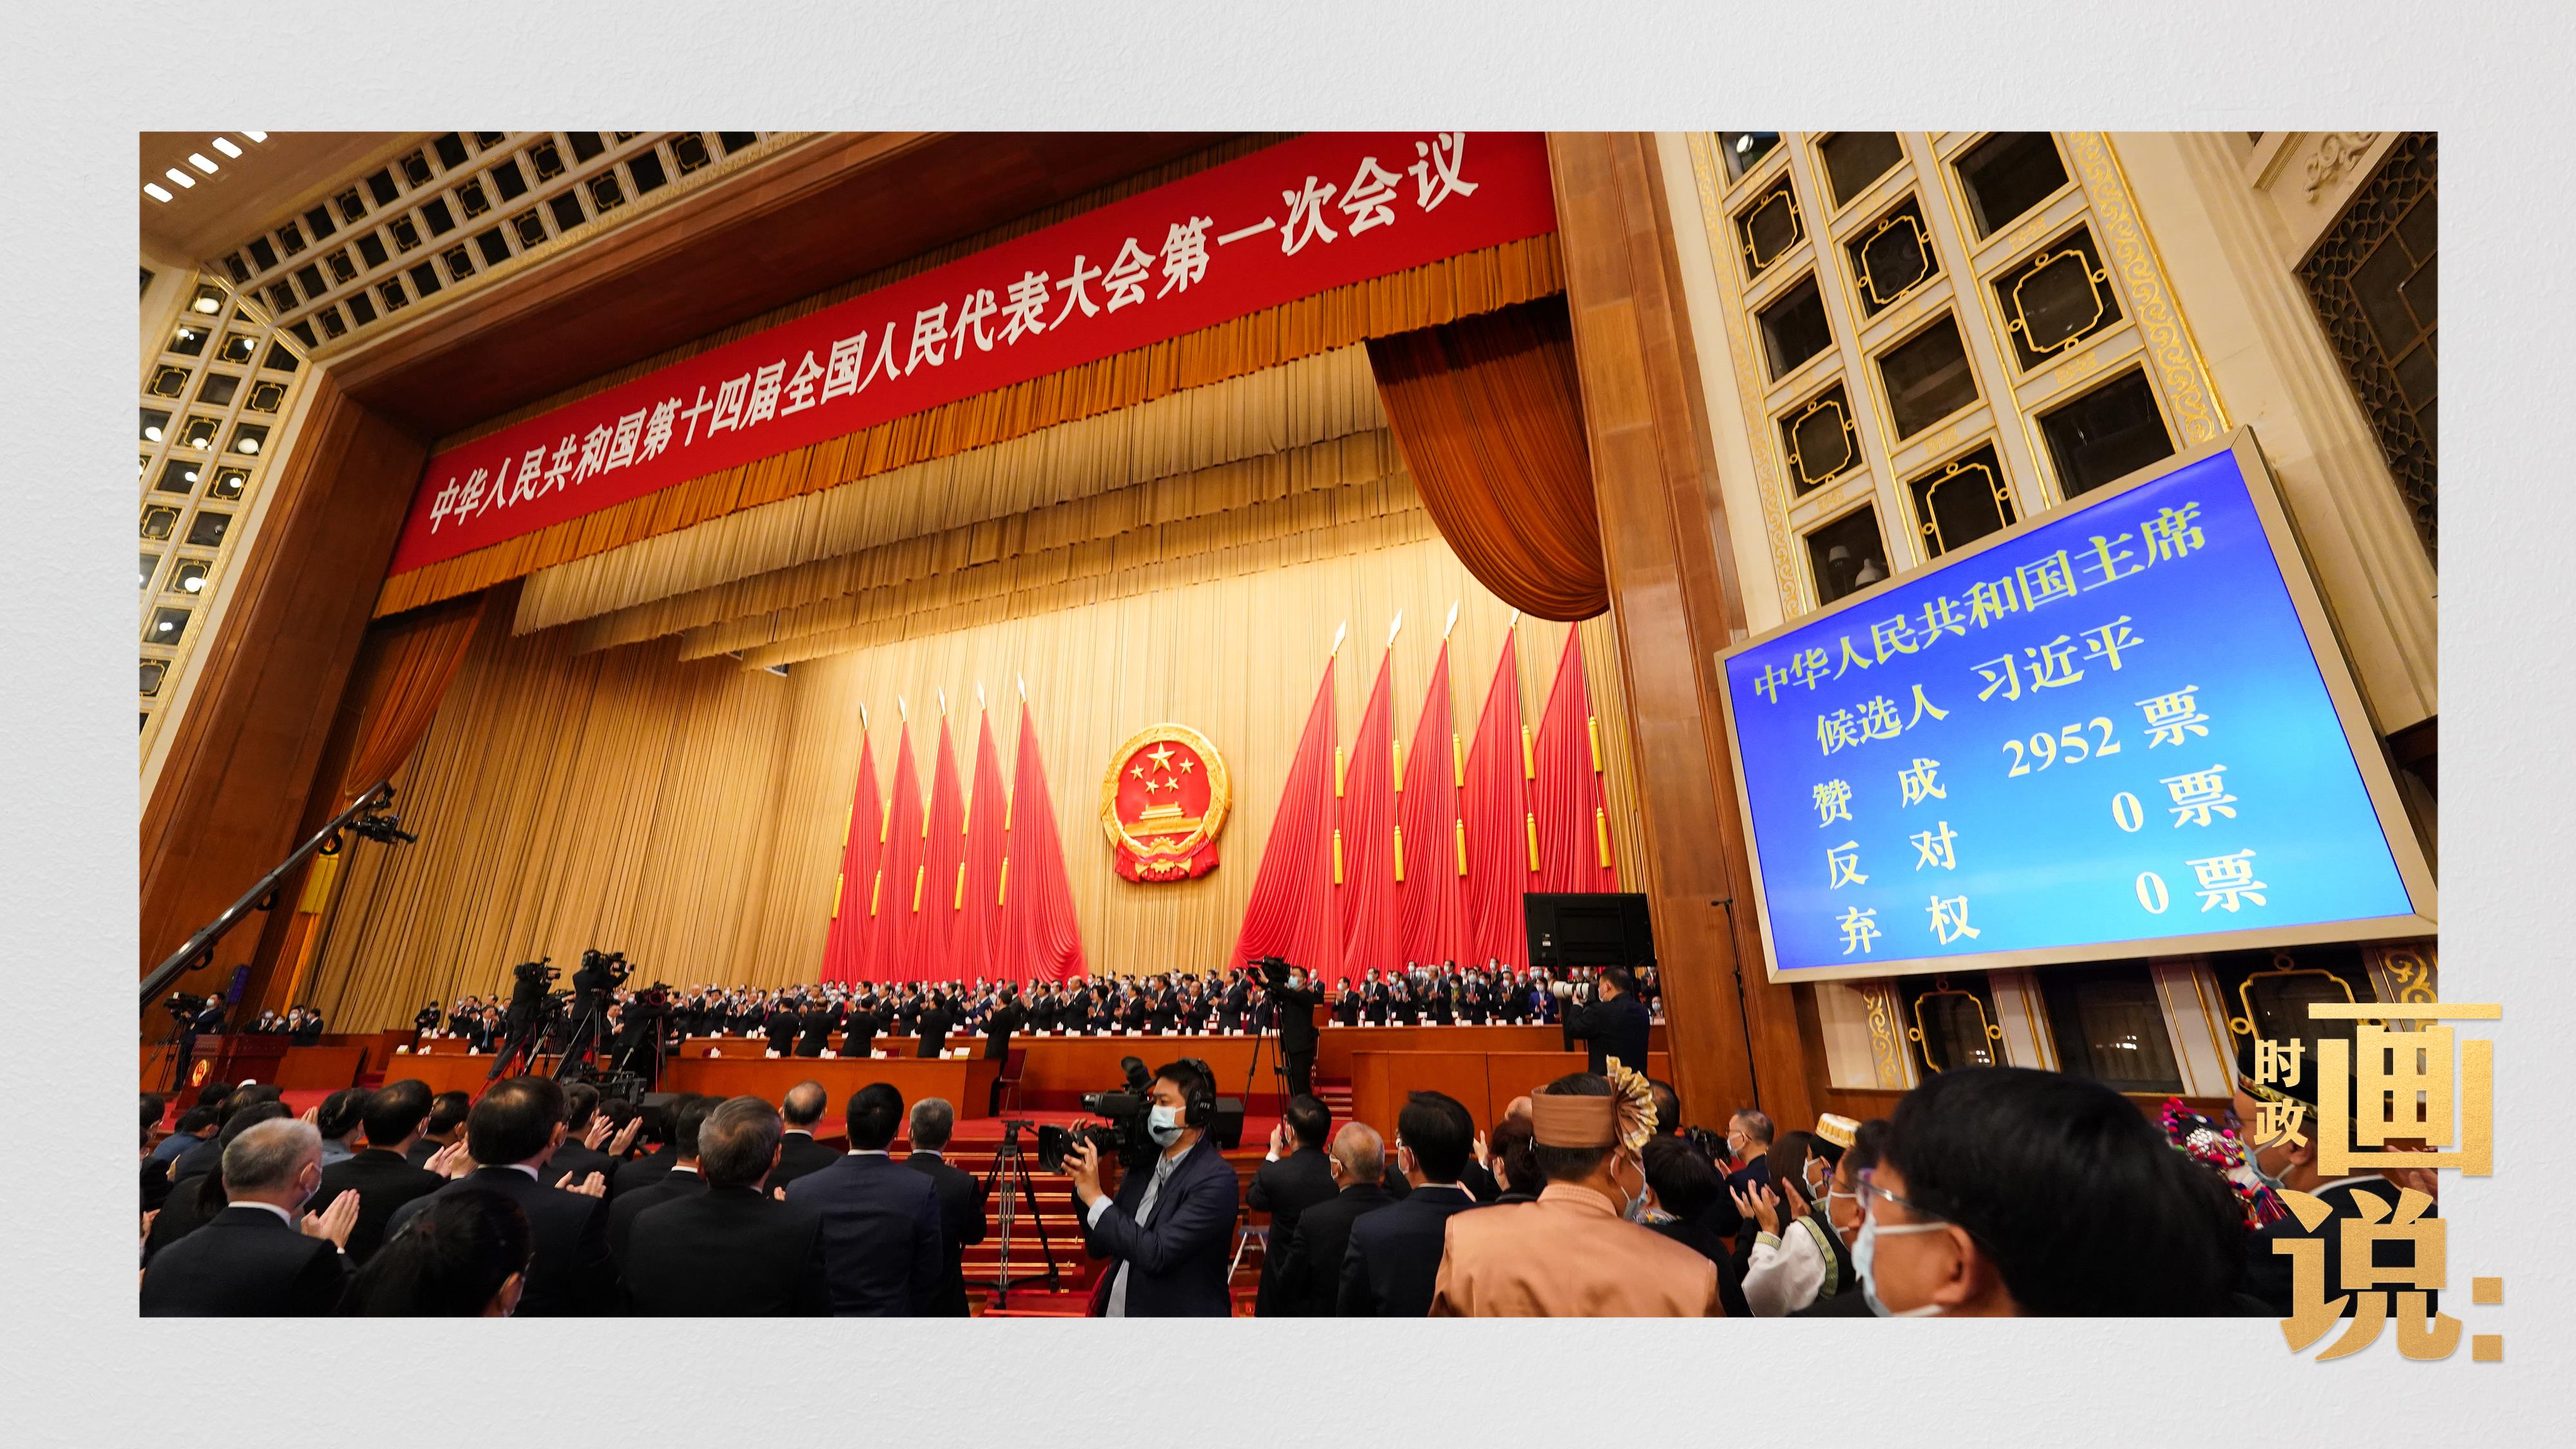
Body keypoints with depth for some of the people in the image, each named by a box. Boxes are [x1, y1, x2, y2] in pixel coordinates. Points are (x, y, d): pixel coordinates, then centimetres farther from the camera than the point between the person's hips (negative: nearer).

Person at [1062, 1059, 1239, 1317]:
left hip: (1176, 1313, -6)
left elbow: (1156, 1255, -27)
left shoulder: (1216, 1180, -21)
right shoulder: (1144, 1163, 0)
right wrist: (1084, 1182, -9)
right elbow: (1100, 1247, 5)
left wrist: (1096, 1197, -23)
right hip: (1115, 1311, 6)